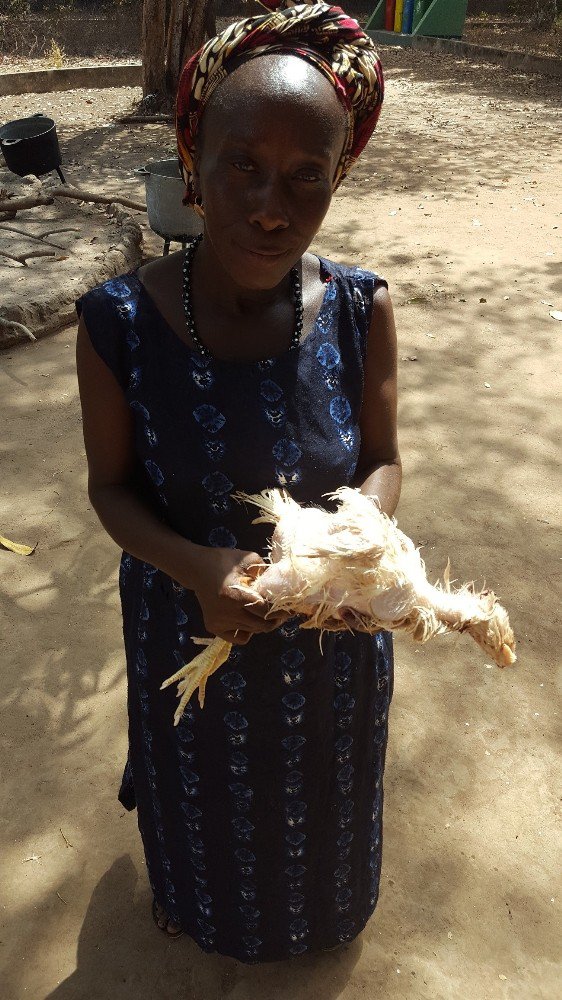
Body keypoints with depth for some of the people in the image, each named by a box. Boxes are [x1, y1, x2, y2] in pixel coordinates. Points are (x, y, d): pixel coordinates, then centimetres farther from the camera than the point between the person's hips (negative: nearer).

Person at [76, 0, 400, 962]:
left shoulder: (359, 310, -19)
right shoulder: (120, 322, -23)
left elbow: (382, 460, -7)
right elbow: (111, 486, -12)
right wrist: (195, 567, -30)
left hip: (330, 631, 2)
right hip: (189, 618, -1)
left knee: (318, 787, 30)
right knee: (204, 786, 29)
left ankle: (317, 899, 68)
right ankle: (189, 889, 68)